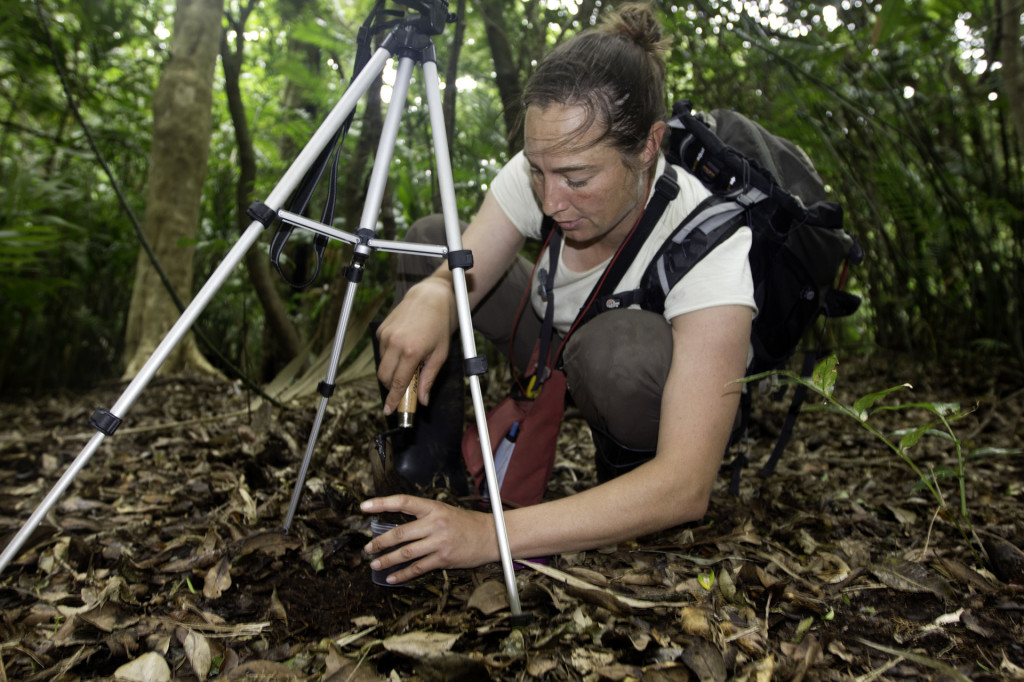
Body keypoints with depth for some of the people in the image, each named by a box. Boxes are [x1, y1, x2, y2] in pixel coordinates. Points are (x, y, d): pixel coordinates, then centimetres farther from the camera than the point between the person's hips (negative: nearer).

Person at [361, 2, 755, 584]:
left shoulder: (710, 241, -36)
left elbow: (687, 486, -41)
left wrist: (492, 534, -49)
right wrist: (431, 296, -46)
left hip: (663, 402, -4)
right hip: (562, 352, 5)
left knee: (620, 343, -40)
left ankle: (626, 480, -6)